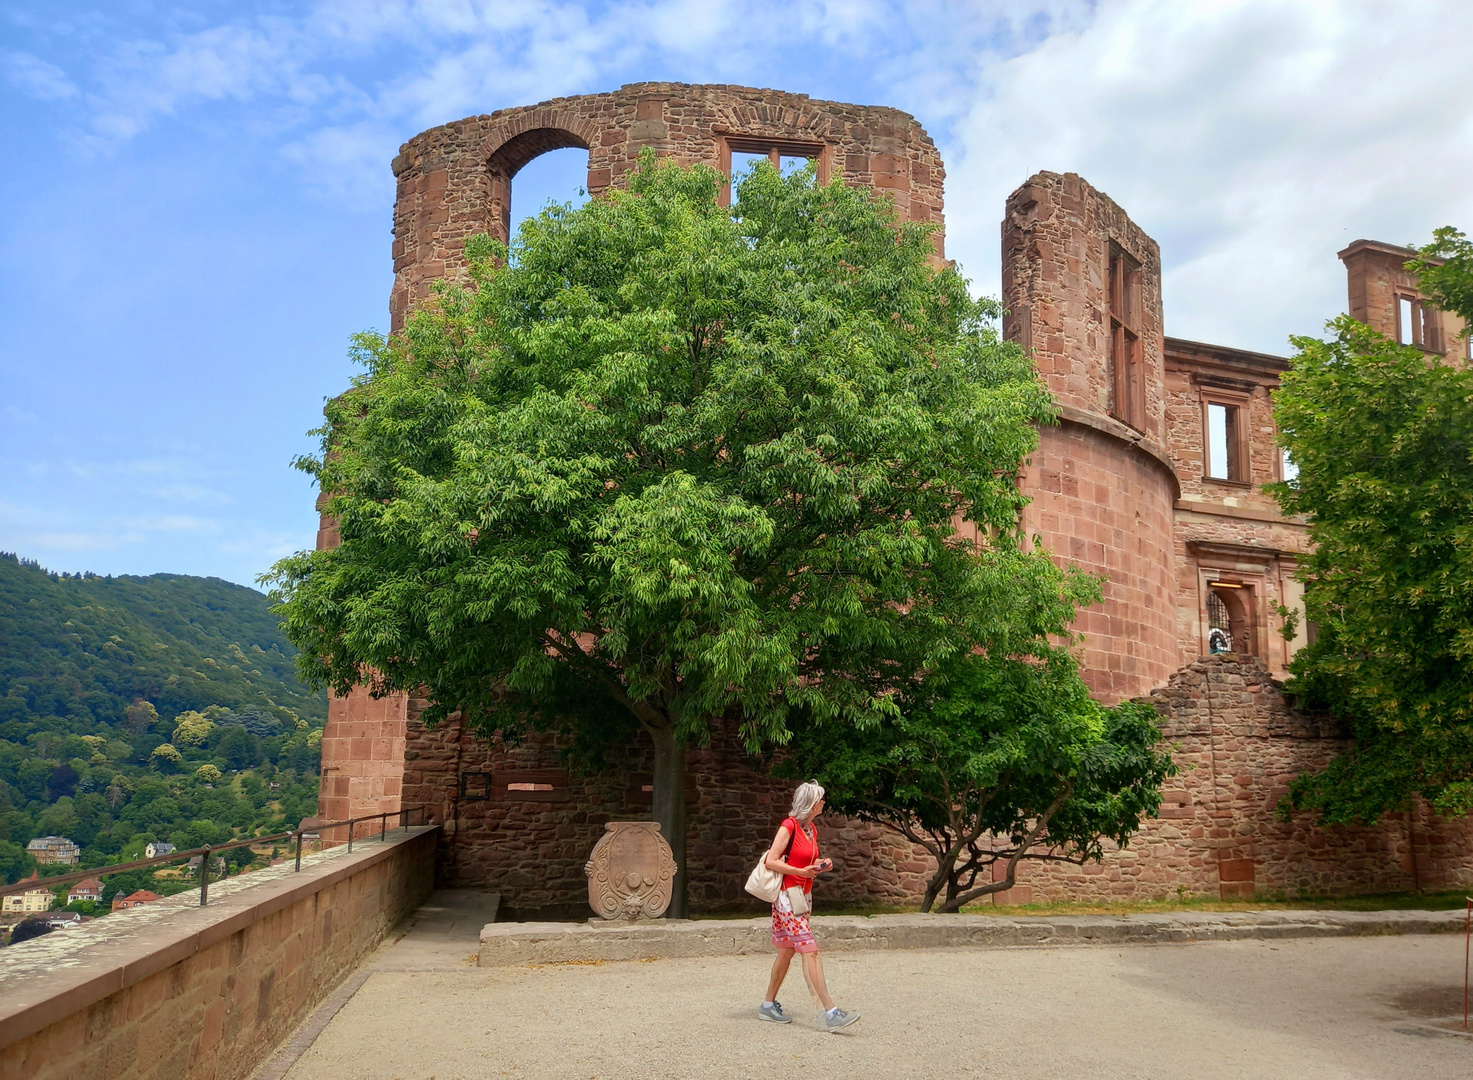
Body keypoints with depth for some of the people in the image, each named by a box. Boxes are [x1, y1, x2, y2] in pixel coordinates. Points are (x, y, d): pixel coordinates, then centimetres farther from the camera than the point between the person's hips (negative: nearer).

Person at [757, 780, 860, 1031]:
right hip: (787, 896, -9)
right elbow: (770, 861, -18)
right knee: (809, 951, -13)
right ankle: (831, 1013, -16)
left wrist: (821, 865, 4)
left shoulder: (812, 829, 12)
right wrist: (802, 871, -22)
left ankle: (768, 1004, 24)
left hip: (804, 895, 9)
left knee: (787, 951, 13)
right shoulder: (789, 826, -14)